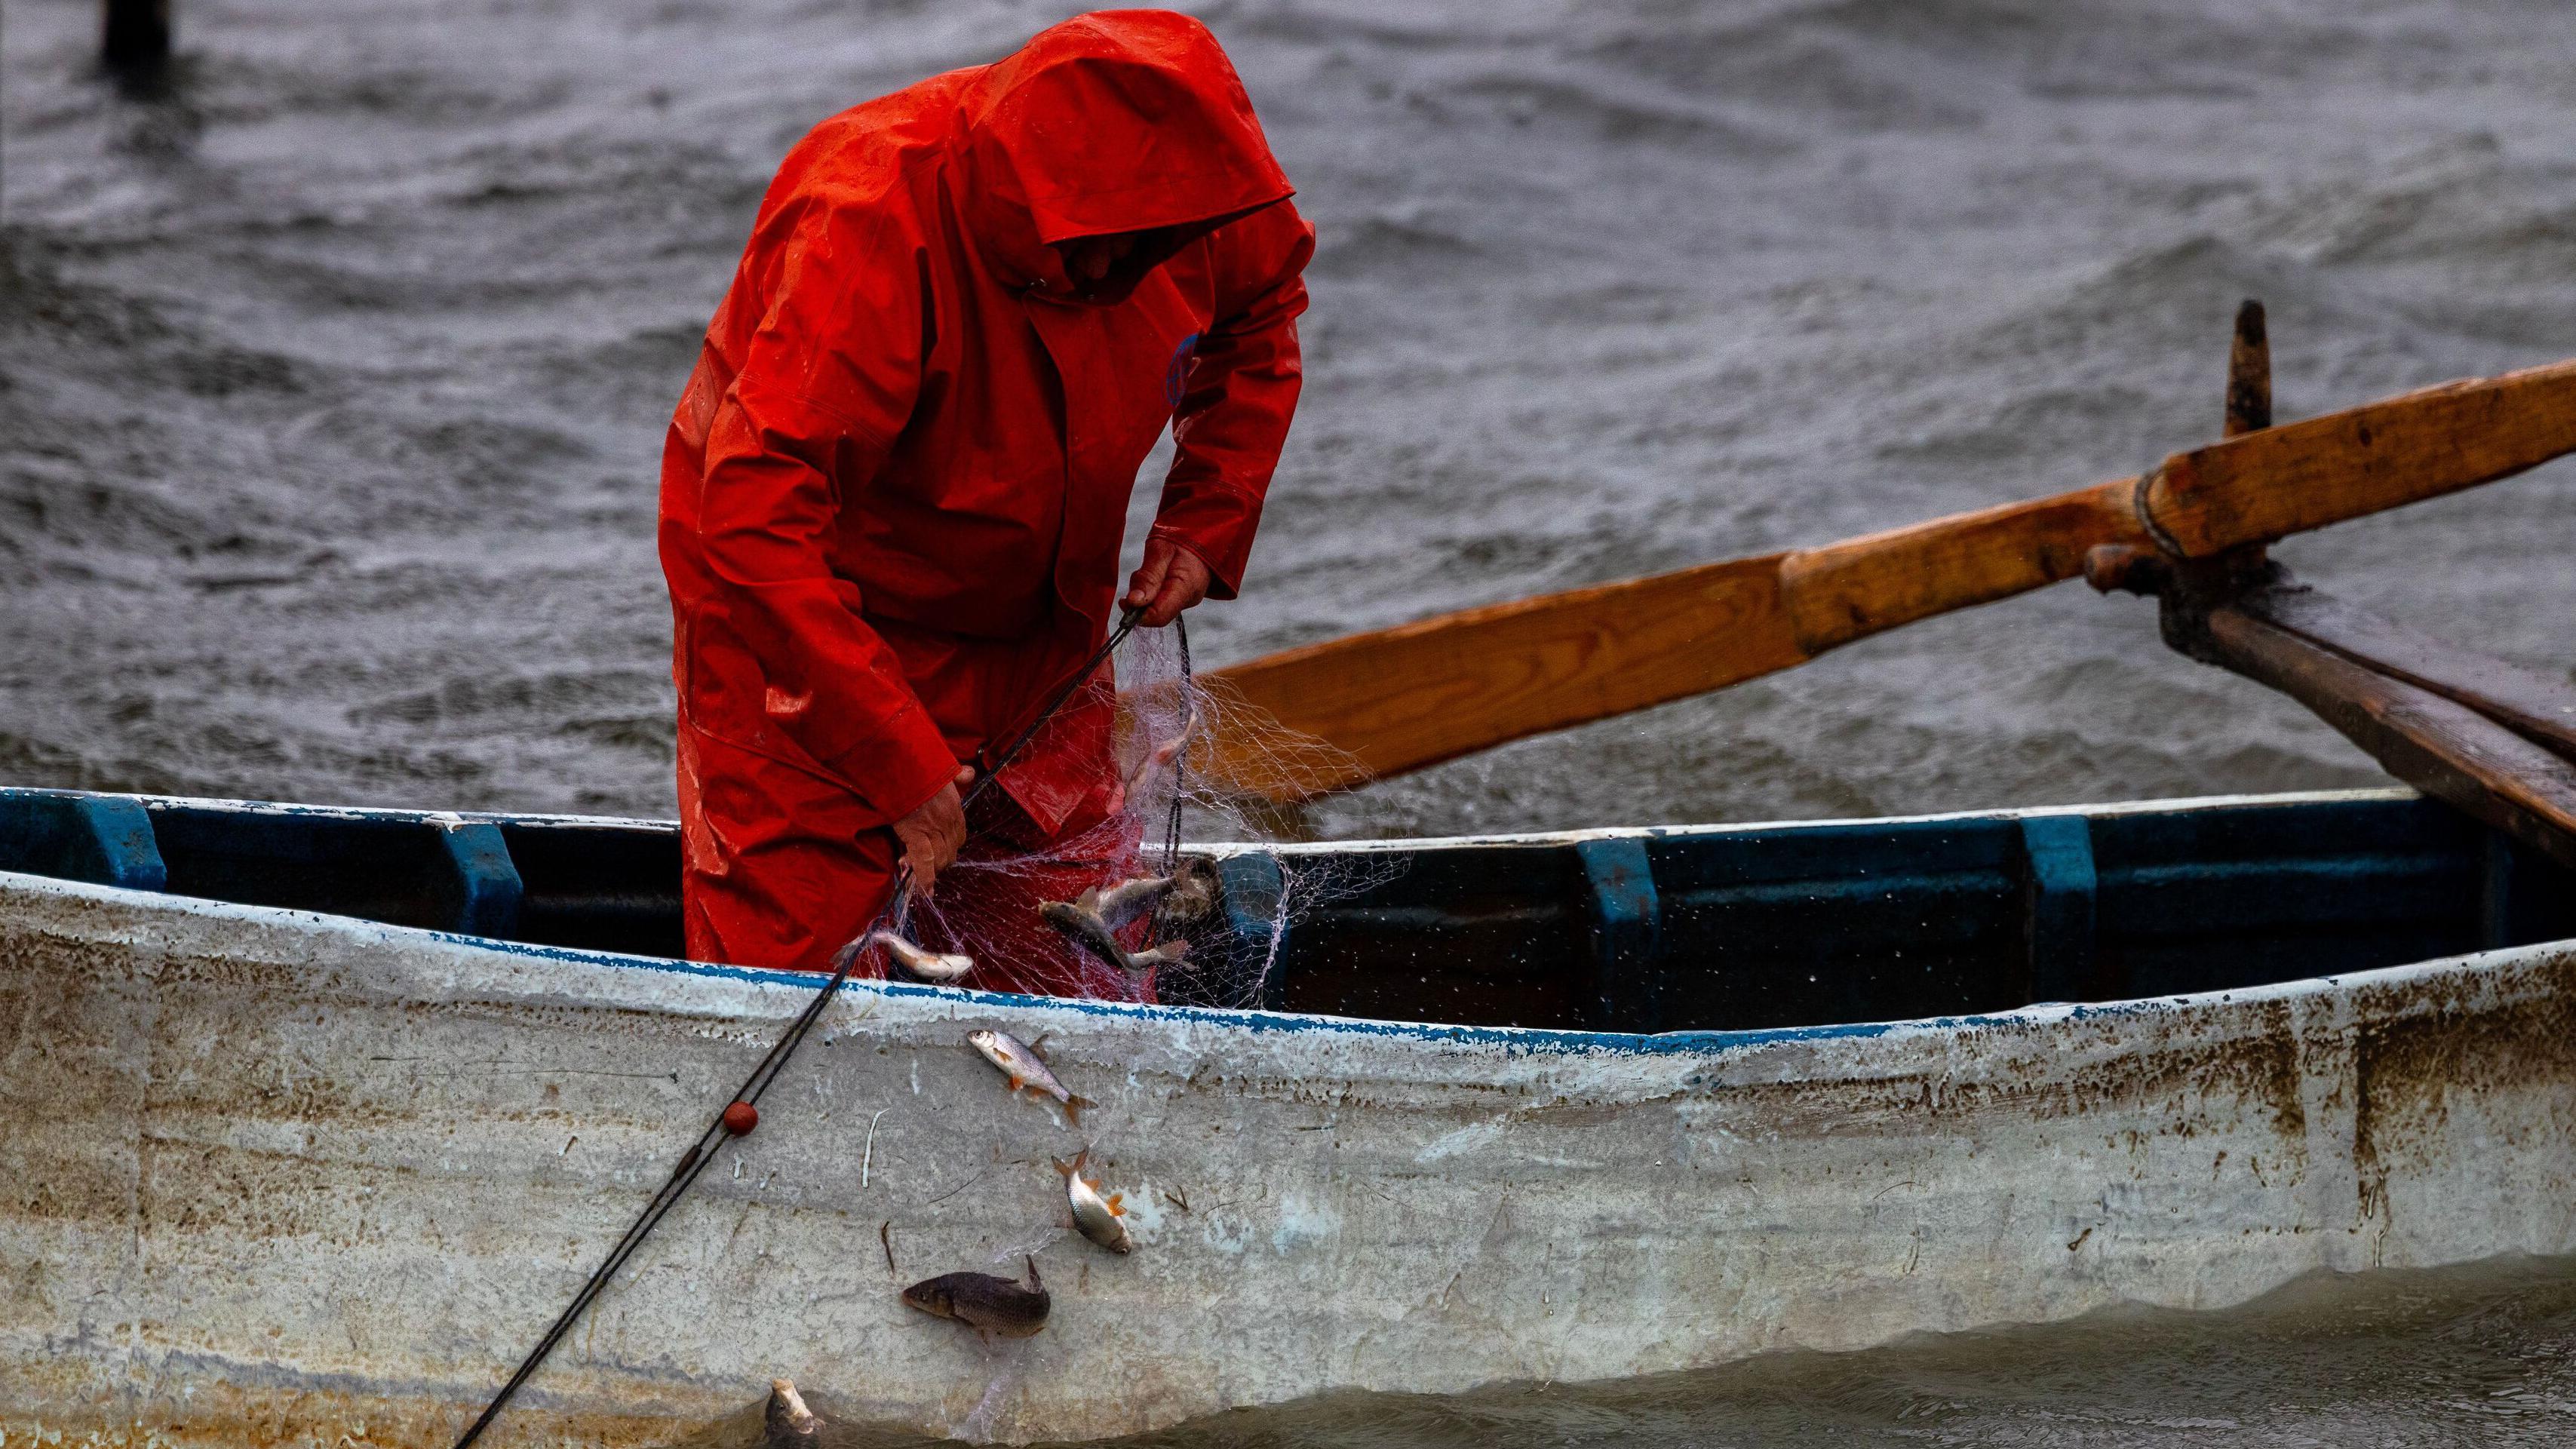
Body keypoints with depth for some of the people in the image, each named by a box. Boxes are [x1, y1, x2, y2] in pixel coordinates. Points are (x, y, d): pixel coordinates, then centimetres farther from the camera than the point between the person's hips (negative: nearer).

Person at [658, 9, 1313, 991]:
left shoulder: (1174, 191, -15)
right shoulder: (871, 227, -35)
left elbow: (1260, 297, 11)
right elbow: (756, 518, -39)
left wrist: (1208, 517, -2)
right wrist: (902, 765, -38)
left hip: (1030, 633, 6)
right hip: (808, 622, -6)